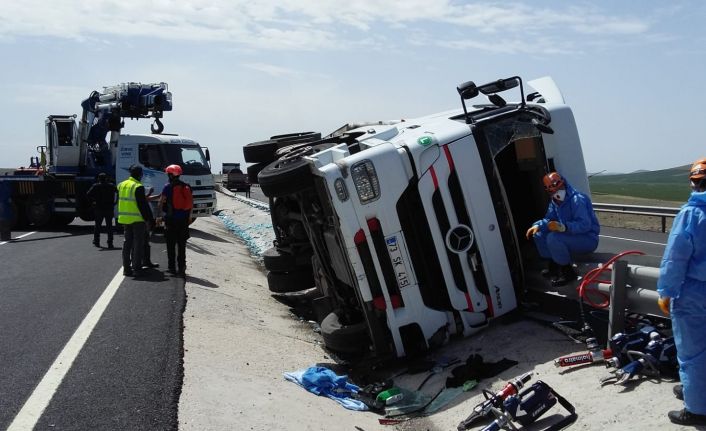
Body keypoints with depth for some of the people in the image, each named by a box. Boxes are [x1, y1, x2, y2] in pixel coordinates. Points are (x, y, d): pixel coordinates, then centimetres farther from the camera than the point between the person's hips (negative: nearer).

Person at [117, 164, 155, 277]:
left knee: (127, 242, 13)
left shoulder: (121, 185, 11)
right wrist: (149, 220, -11)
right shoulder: (138, 187, -15)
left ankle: (126, 268, 15)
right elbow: (143, 205, -16)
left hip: (125, 219, 7)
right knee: (138, 243, -1)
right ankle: (136, 268, 0)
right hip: (137, 220, -7)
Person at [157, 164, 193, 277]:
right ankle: (181, 268, 4)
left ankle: (172, 267, 9)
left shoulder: (168, 186, -7)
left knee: (171, 245, 6)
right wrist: (189, 216, 21)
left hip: (171, 218, -4)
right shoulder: (187, 187, 7)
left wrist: (160, 210, 17)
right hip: (184, 219, 4)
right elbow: (191, 203, 11)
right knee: (182, 245, 7)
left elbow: (161, 202, -4)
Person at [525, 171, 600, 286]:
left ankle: (568, 272, -15)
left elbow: (585, 225, -32)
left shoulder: (577, 199, -24)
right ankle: (553, 266, 12)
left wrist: (563, 227, -44)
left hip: (588, 239, -9)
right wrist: (537, 226, -12)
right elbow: (549, 219, 9)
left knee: (553, 238, -30)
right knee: (539, 235, 4)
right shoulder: (554, 202, 5)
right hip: (571, 236, 9)